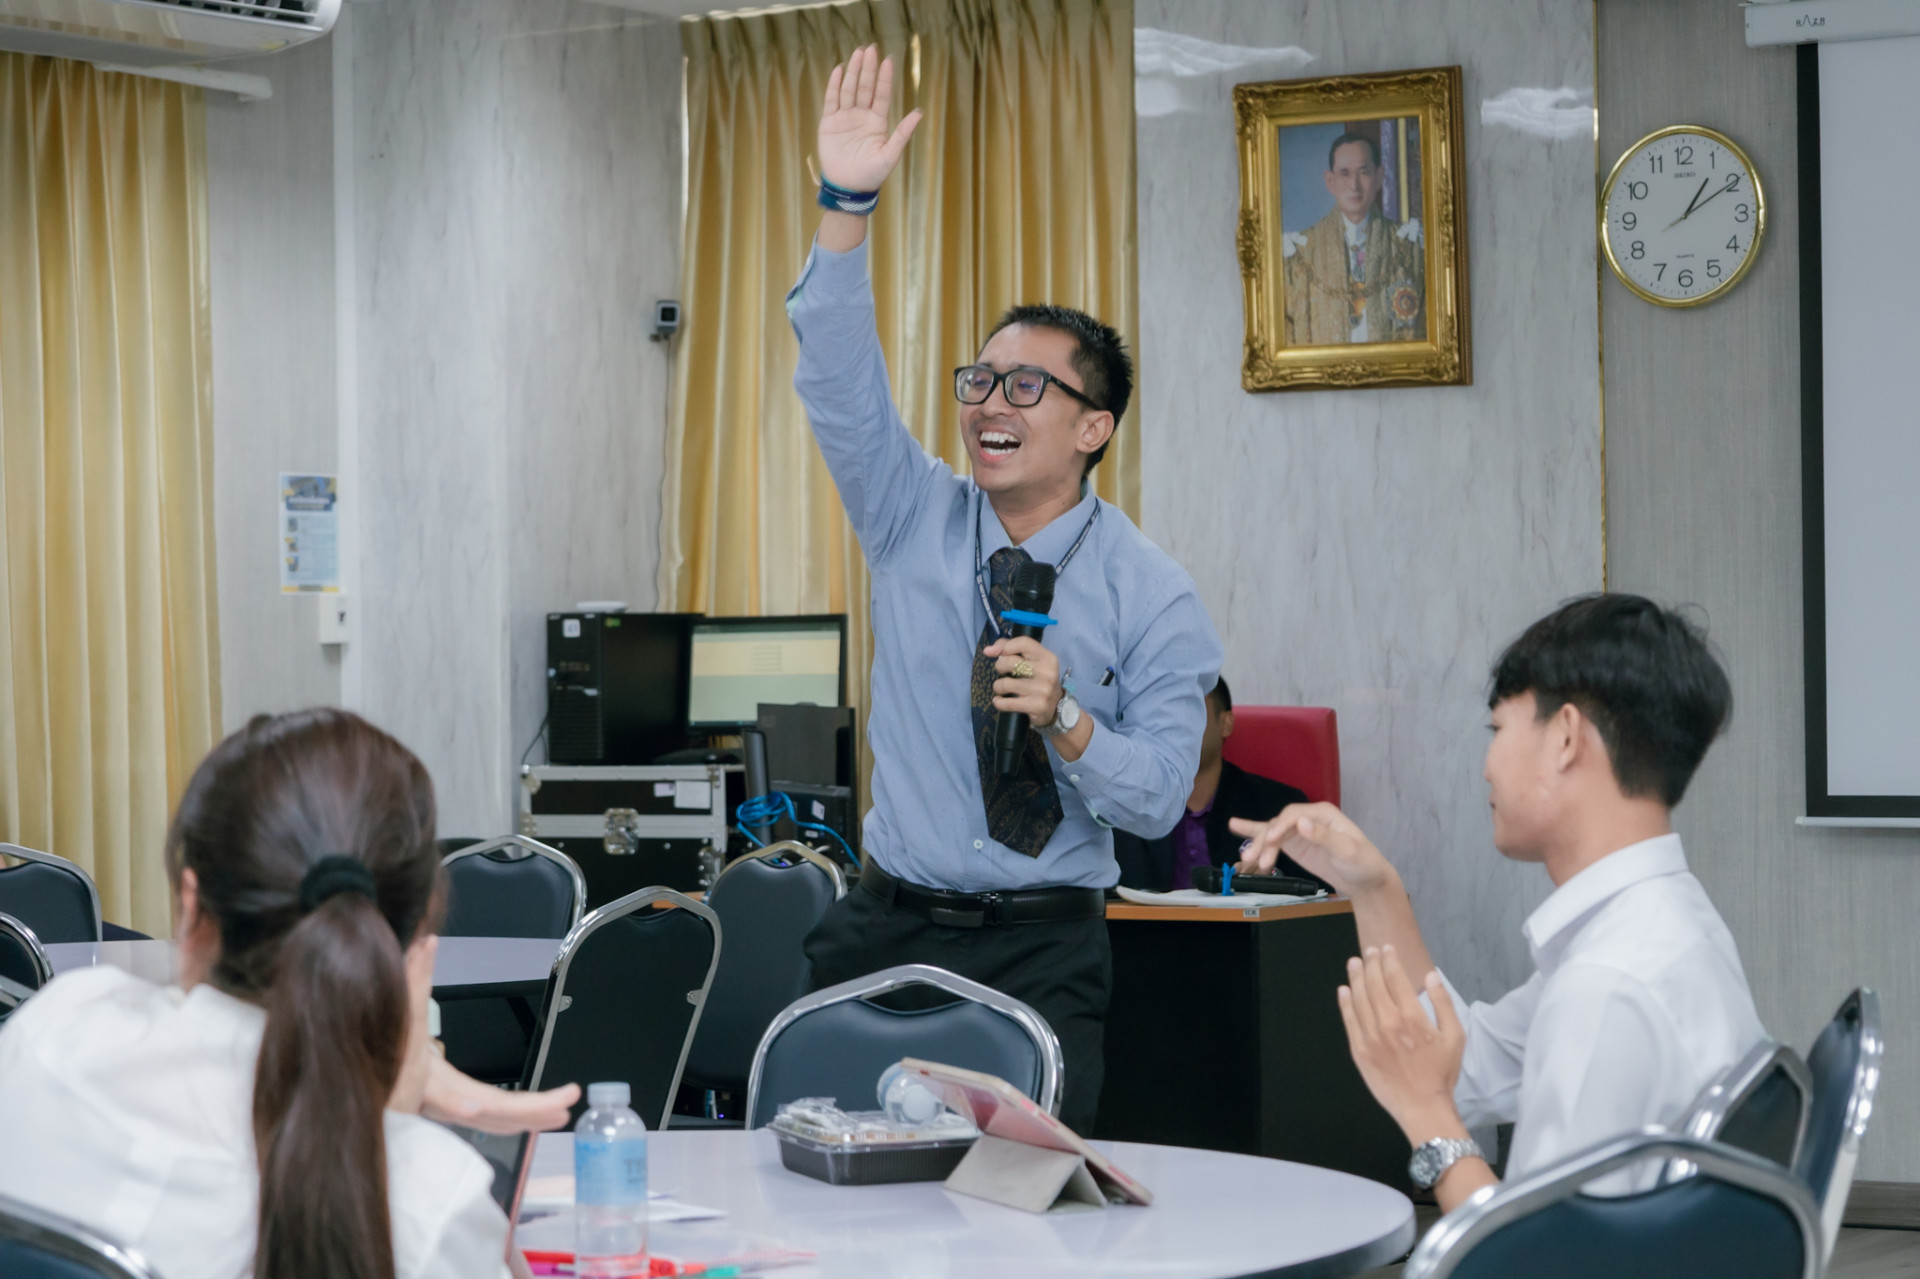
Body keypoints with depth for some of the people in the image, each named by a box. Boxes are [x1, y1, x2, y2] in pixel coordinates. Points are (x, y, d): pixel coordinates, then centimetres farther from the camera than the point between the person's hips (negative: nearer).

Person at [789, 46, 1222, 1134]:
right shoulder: (917, 520, 5)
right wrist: (848, 210, -22)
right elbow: (841, 383, -10)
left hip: (1047, 950, -2)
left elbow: (1158, 801, -4)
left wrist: (1066, 722, -23)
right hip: (889, 926, 2)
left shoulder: (1152, 594, -3)